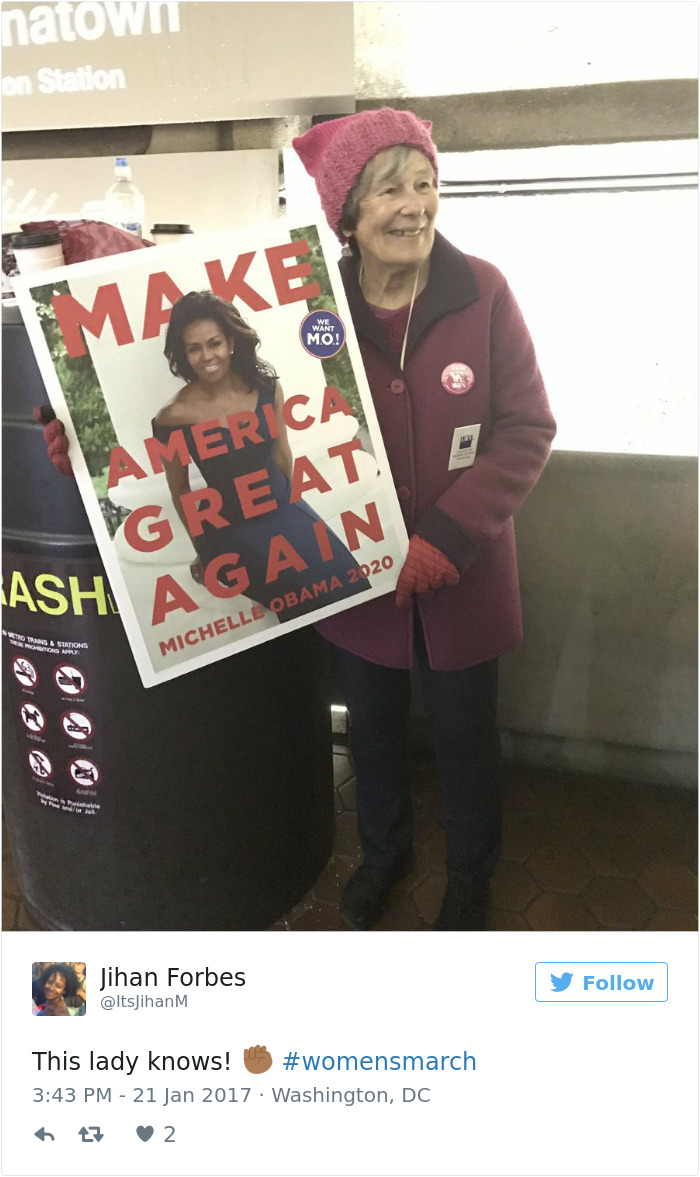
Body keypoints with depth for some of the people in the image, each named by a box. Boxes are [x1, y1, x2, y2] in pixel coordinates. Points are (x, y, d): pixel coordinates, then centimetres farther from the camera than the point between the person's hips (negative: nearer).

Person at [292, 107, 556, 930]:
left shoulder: (482, 292, -12)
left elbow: (527, 428, -11)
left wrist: (447, 539, -19)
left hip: (463, 576, -1)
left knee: (465, 733, 16)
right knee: (373, 727, 21)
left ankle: (471, 871, 46)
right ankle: (383, 851, 51)